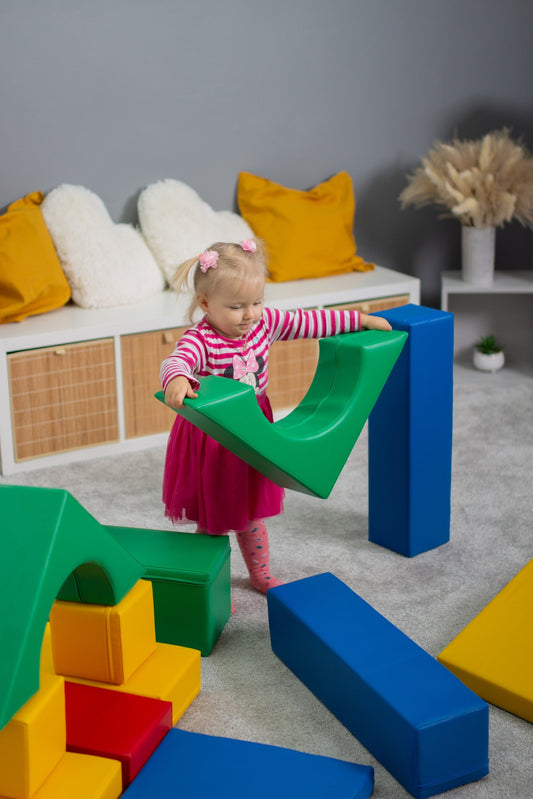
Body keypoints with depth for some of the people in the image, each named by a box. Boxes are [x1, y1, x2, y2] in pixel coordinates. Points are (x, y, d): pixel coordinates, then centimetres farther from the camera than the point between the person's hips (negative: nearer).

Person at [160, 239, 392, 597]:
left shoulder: (264, 323, -7)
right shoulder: (200, 340, -26)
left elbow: (310, 322, 2)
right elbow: (176, 361, -45)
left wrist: (360, 319, 4)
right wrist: (176, 380, -69)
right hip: (211, 440, -5)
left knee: (252, 513, 23)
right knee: (213, 521, 10)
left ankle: (261, 574, 44)